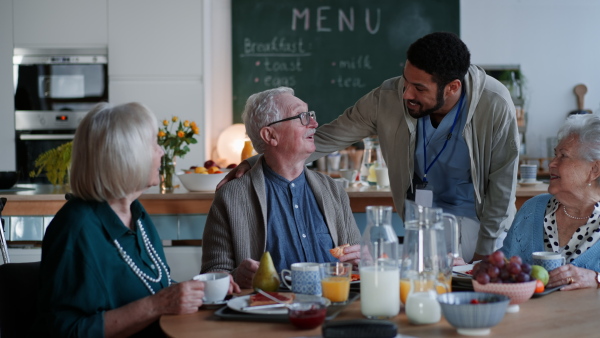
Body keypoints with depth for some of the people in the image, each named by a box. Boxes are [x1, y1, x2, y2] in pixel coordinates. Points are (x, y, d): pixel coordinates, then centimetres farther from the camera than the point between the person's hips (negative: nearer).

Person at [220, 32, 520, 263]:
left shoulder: (495, 106, -22)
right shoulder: (388, 98, -17)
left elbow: (502, 185, -13)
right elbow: (329, 137, -9)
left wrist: (484, 252, -11)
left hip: (476, 217, -2)